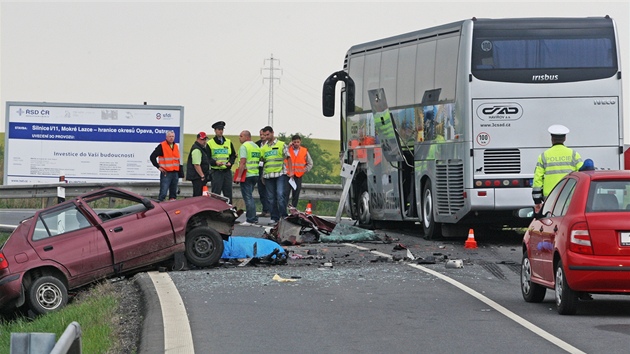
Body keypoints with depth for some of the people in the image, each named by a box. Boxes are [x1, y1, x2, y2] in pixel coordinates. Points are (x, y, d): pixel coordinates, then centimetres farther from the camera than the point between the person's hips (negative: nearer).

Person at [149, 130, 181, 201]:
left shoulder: (176, 147, 15)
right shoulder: (162, 146, -5)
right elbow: (152, 157, -7)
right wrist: (158, 167, -9)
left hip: (175, 173, 7)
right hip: (166, 173, -6)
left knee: (173, 194, 11)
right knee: (163, 193, -12)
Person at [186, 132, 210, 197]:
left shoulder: (201, 148, 19)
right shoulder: (196, 149, -16)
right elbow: (196, 165, -22)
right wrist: (202, 176, -21)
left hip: (201, 177, 11)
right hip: (197, 177, -11)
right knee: (197, 195, -12)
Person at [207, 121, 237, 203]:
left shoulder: (228, 142, 13)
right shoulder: (210, 143, 1)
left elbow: (233, 155, 16)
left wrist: (230, 162, -4)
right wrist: (215, 162, -19)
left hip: (227, 171, 3)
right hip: (216, 172, -3)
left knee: (228, 193, 6)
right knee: (216, 194, -3)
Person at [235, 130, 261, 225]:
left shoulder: (244, 146, -12)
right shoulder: (256, 147, 15)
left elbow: (242, 162, -19)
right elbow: (259, 160, 18)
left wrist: (239, 176, -19)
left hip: (247, 175, -8)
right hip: (255, 175, 8)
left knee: (248, 198, -5)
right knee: (250, 197, 18)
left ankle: (250, 219, -5)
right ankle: (253, 218, 19)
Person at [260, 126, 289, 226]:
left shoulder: (281, 145, 3)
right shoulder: (263, 148, 14)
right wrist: (262, 176, 15)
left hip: (280, 174, -4)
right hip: (268, 175, 4)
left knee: (280, 195, -14)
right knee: (271, 198, 5)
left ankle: (283, 216, -8)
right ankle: (274, 218, 10)